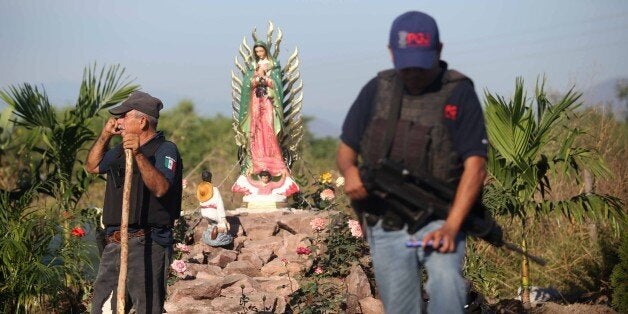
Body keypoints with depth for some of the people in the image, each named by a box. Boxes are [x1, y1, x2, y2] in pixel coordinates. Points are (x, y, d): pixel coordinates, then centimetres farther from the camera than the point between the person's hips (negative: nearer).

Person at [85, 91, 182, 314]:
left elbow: (160, 188, -24)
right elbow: (92, 166, 32)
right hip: (114, 243, 8)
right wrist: (105, 136, 18)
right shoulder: (121, 149, 19)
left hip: (146, 245, -8)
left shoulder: (165, 150, -7)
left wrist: (139, 155, -35)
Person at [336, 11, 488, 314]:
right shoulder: (377, 90, 7)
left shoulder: (458, 93, -6)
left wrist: (451, 226, -24)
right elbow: (346, 148, 13)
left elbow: (475, 166, -12)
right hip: (387, 229, 4)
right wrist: (349, 170, -13)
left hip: (437, 221, -4)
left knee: (446, 283, -30)